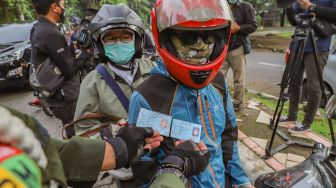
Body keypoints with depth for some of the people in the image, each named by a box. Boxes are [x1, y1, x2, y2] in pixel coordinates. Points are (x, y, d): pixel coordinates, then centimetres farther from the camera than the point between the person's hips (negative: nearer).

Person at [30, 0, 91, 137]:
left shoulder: (37, 29, 7)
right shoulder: (51, 34, -23)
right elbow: (70, 70, -20)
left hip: (56, 94, 9)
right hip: (65, 98, -9)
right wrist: (86, 54, -9)